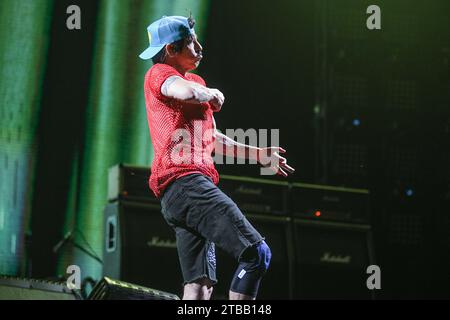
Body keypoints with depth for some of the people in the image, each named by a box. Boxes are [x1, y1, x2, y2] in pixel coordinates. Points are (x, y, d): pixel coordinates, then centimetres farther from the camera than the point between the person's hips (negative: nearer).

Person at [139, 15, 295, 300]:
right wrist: (213, 95, -4)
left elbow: (212, 140, 38)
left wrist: (259, 154, 39)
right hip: (184, 181, -10)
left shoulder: (197, 81, 29)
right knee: (257, 253, -17)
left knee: (200, 285, 4)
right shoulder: (159, 73, 0)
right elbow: (187, 92, -25)